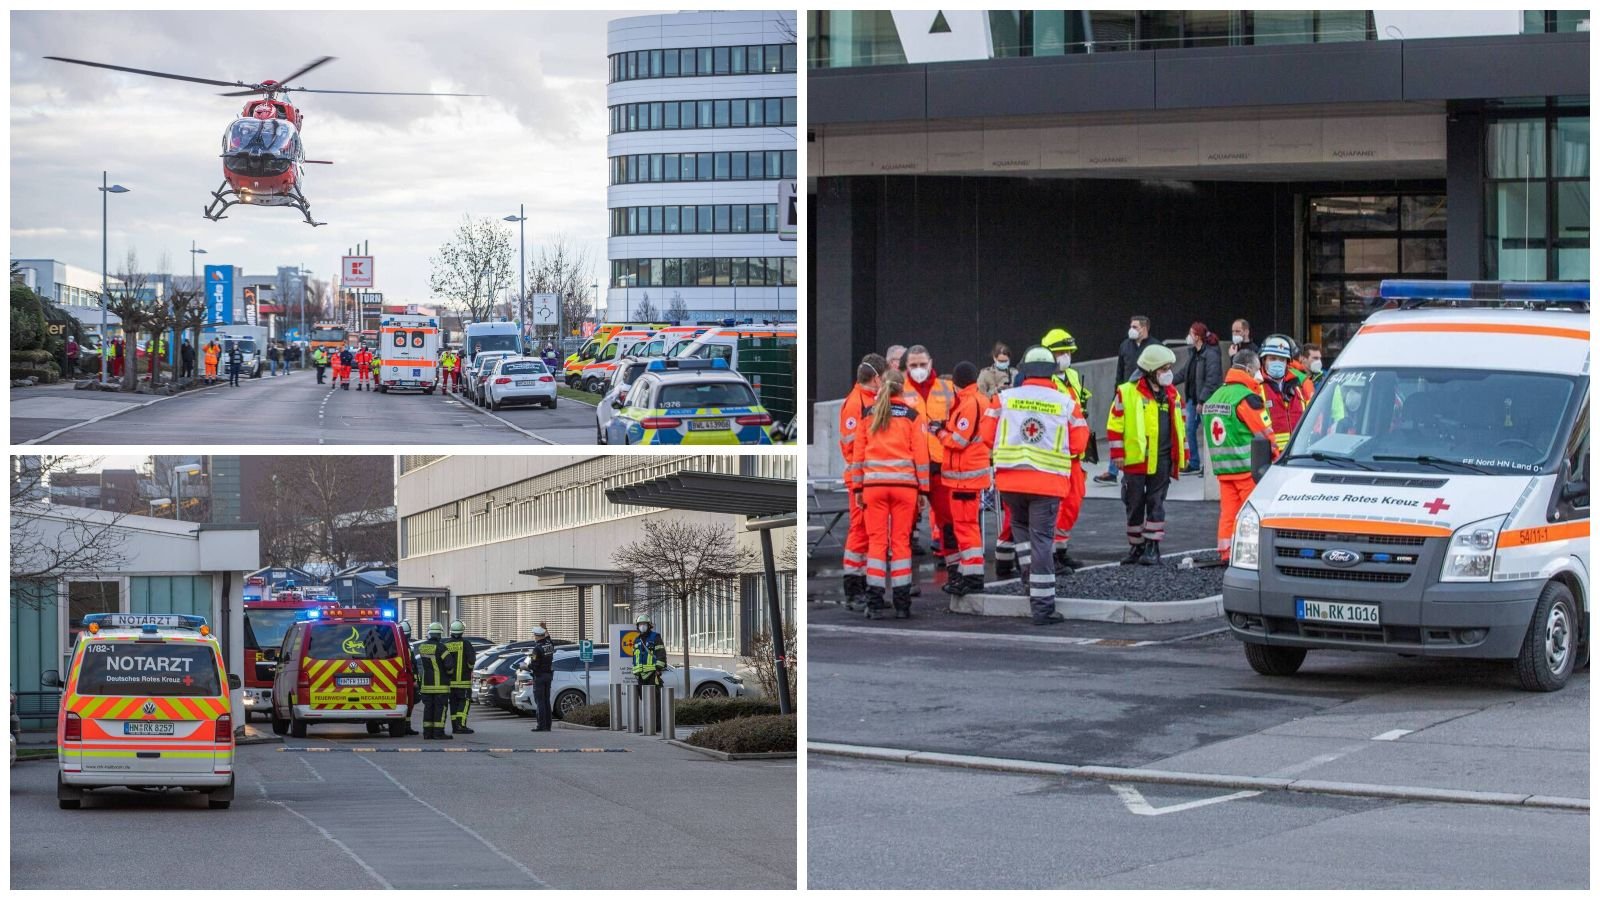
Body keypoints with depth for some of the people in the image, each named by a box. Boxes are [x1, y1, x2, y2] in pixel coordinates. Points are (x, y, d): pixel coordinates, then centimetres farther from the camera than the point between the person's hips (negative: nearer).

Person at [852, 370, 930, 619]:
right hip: (905, 484, -1)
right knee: (901, 541, 3)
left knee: (876, 540, 2)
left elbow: (859, 452, 7)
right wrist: (923, 489, 5)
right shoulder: (911, 415, 2)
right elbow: (921, 453, 1)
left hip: (874, 484, 1)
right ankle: (902, 605, 3)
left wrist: (857, 487, 11)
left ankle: (874, 604, -2)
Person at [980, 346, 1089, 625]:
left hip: (1010, 479, 2)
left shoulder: (1004, 398, 0)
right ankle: (1042, 607, 0)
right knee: (1042, 539, 2)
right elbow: (1079, 444, -2)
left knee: (1021, 524, 28)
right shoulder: (1067, 403, -3)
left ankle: (1031, 575, 17)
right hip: (1049, 482, -1)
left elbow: (987, 436, 2)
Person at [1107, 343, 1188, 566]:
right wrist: (1118, 454, -8)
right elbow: (1115, 425, -3)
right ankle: (1136, 547, 16)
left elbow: (1179, 425, 18)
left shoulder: (1172, 395, 11)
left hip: (1162, 459, 3)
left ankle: (1153, 548, 2)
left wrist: (1182, 455, 15)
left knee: (1156, 503, 1)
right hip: (1135, 459, -3)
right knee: (1134, 504, 6)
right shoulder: (1127, 393, -4)